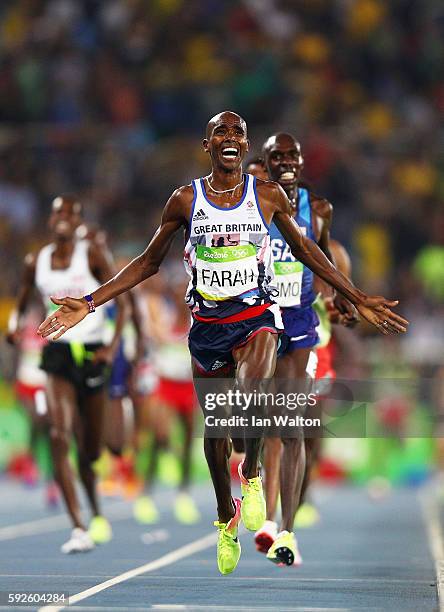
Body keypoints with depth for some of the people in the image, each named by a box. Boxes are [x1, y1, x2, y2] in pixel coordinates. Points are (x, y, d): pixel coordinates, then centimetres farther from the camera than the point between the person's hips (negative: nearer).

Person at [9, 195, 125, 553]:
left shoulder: (92, 255, -3)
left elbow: (122, 301, -4)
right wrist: (16, 324, -4)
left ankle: (97, 514, 39)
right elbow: (23, 301, 19)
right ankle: (79, 529, -20)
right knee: (59, 436, -19)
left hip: (92, 352, -1)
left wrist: (113, 347, -15)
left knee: (90, 449, 8)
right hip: (57, 352, 1)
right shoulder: (36, 262, 6)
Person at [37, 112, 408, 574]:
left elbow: (304, 250, 13)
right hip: (207, 323, 2)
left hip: (257, 316, -2)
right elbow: (148, 263, 9)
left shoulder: (269, 196, 1)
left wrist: (359, 300, 13)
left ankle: (251, 474, -5)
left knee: (252, 393, -32)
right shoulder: (185, 200, 1)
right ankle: (226, 516, 31)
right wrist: (89, 304, 1)